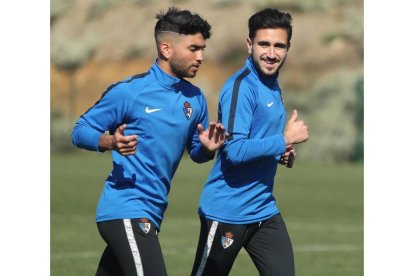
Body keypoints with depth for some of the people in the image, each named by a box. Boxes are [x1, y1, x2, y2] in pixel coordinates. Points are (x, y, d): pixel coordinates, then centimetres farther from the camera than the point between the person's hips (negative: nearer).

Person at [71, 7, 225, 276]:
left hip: (151, 214, 7)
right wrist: (110, 142, -24)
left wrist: (208, 148, -3)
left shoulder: (195, 99, 11)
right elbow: (80, 131, -3)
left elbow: (196, 153, 21)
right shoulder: (128, 91, -8)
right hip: (126, 211, -7)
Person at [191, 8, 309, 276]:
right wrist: (285, 140, -19)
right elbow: (235, 151, -25)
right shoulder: (241, 87, -17)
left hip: (264, 210, 8)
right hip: (228, 212, -8)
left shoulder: (273, 87, 11)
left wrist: (281, 154, 3)